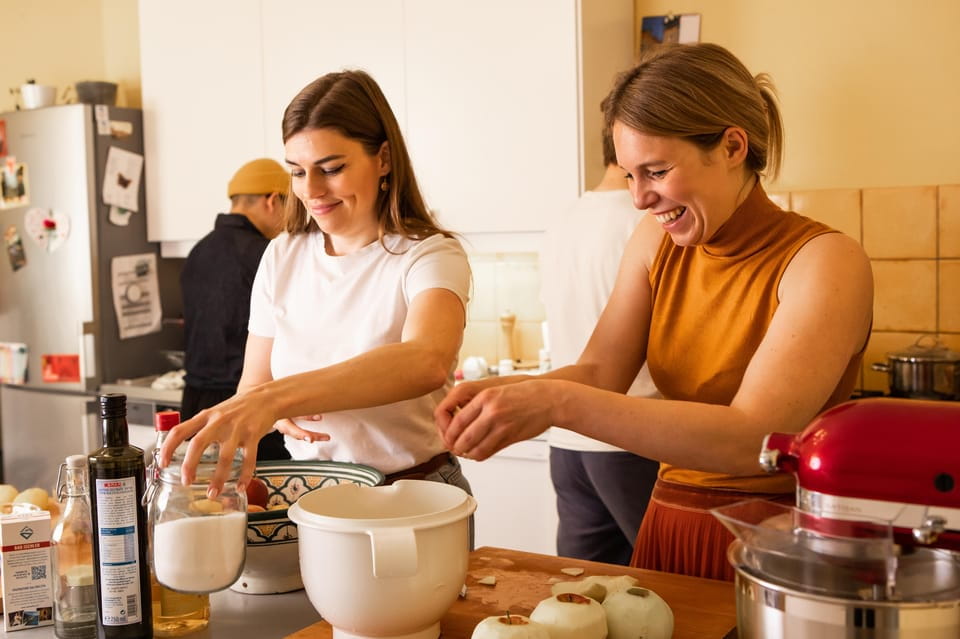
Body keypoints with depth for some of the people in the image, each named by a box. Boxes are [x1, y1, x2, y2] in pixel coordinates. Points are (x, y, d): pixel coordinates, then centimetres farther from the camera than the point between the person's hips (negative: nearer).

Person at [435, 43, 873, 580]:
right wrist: (505, 394, -24)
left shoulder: (825, 262, -19)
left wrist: (558, 402, -36)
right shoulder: (658, 240, 0)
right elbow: (600, 372, -4)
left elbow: (751, 438, -30)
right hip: (669, 530, 5)